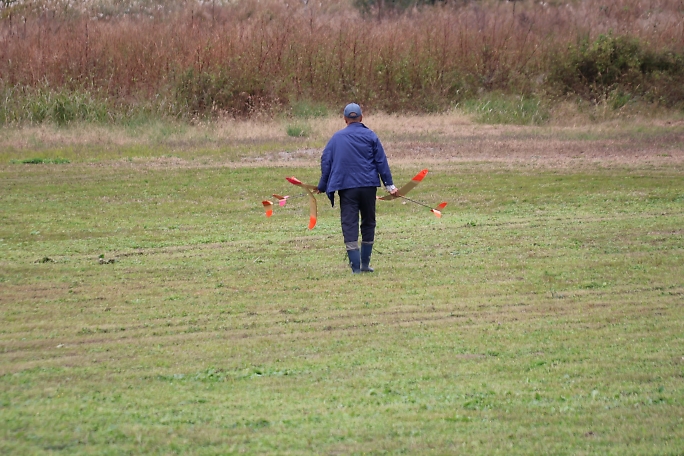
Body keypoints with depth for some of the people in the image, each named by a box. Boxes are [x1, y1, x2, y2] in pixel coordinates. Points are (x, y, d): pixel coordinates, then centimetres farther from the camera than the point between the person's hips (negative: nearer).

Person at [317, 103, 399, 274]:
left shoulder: (337, 138, 4)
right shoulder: (370, 136, 3)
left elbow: (326, 162, 6)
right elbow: (381, 161, 1)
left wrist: (322, 187, 14)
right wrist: (389, 184, 4)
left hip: (346, 187, -1)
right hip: (368, 185, 1)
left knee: (349, 224, -1)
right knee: (368, 223, 15)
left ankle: (356, 266, -9)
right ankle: (365, 263, 17)